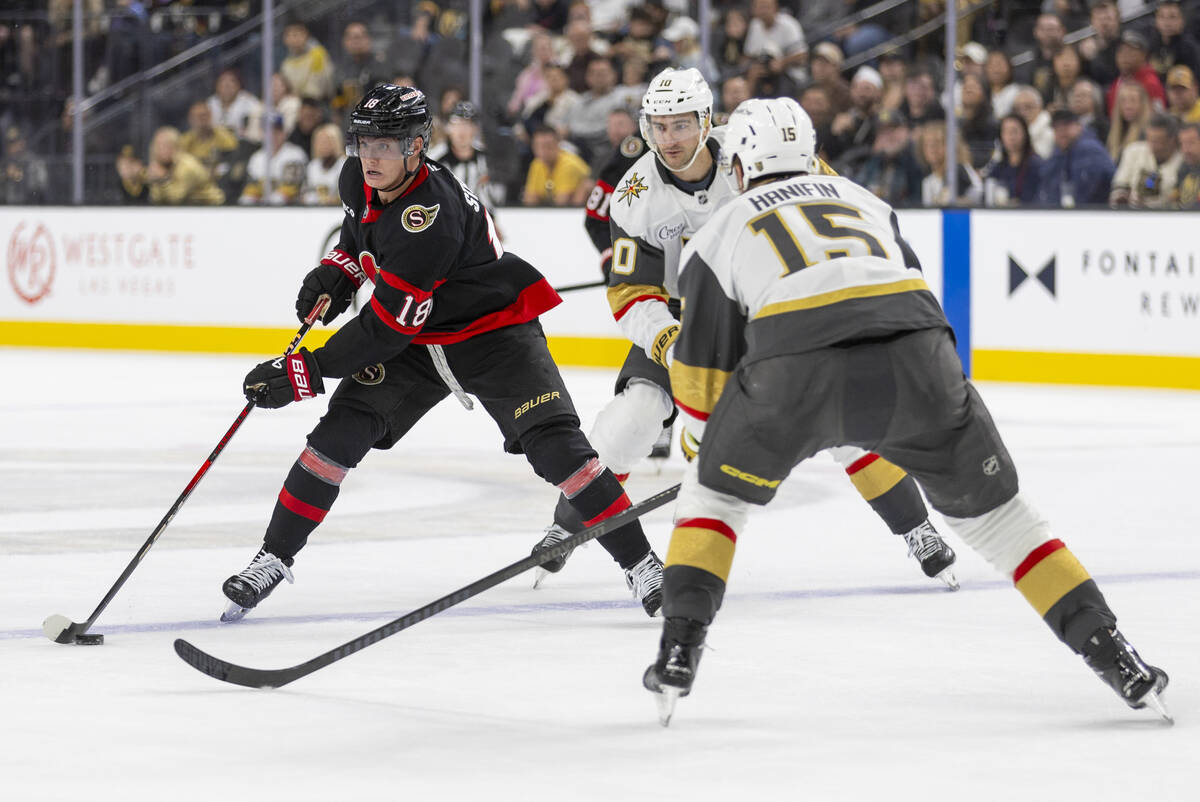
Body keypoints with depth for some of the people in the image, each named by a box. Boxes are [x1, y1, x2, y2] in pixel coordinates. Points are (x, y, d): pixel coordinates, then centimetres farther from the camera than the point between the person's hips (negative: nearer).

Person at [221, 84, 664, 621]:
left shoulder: (431, 218, -35)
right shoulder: (361, 180, -10)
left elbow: (386, 328, -33)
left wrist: (307, 371, -28)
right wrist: (339, 268, 2)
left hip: (494, 329, -7)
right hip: (417, 340, 7)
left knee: (553, 443, -20)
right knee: (344, 430, -9)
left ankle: (641, 564, -12)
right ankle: (274, 559, 1)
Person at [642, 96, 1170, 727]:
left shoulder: (720, 233, 28)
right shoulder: (866, 202, 36)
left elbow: (702, 374, 27)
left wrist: (712, 451, 44)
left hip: (793, 366, -2)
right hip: (915, 358, 2)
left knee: (717, 492, 25)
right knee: (992, 509, 19)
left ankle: (678, 651, 12)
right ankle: (1113, 657, 12)